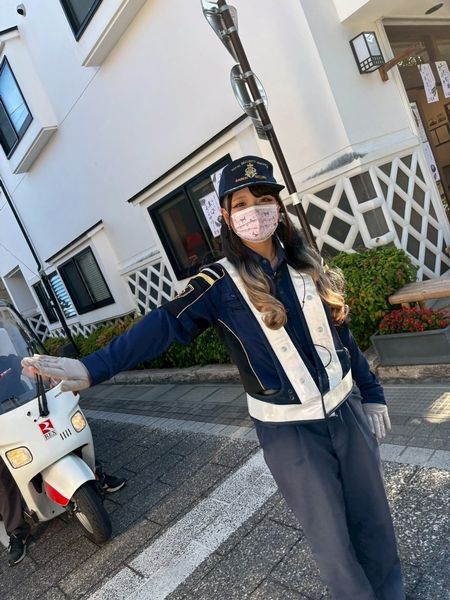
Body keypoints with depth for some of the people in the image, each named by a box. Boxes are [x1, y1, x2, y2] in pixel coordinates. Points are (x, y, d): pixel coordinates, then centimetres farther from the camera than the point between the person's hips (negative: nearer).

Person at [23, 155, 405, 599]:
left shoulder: (306, 265, 1)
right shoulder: (220, 284, -13)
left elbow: (340, 333, 9)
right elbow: (162, 326, -24)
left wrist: (371, 392, 13)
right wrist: (92, 368, -36)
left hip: (345, 411, 5)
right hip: (289, 432, -4)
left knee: (374, 521, 20)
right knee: (332, 538, 10)